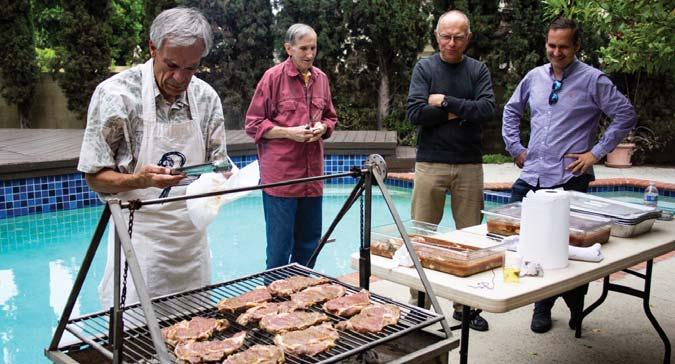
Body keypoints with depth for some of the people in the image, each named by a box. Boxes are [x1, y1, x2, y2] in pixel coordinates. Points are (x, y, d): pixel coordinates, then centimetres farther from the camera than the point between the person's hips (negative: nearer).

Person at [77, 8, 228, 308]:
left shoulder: (206, 97, 0)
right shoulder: (115, 94, -13)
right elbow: (96, 178, -9)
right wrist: (141, 180, -27)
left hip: (192, 235, 5)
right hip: (140, 235, -4)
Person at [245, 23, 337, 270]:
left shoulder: (320, 78, 11)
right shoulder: (273, 77, -5)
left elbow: (330, 118, 22)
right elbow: (253, 125, -4)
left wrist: (322, 127, -1)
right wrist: (289, 132, -15)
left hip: (312, 175, 6)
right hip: (280, 175, -5)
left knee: (309, 244, 14)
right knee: (279, 247, 0)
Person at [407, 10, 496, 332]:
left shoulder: (478, 70, 8)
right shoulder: (425, 68, 3)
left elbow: (487, 109, -8)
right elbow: (415, 113, -10)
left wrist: (446, 102, -10)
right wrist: (459, 113, -9)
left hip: (469, 164, 2)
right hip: (430, 163, -2)